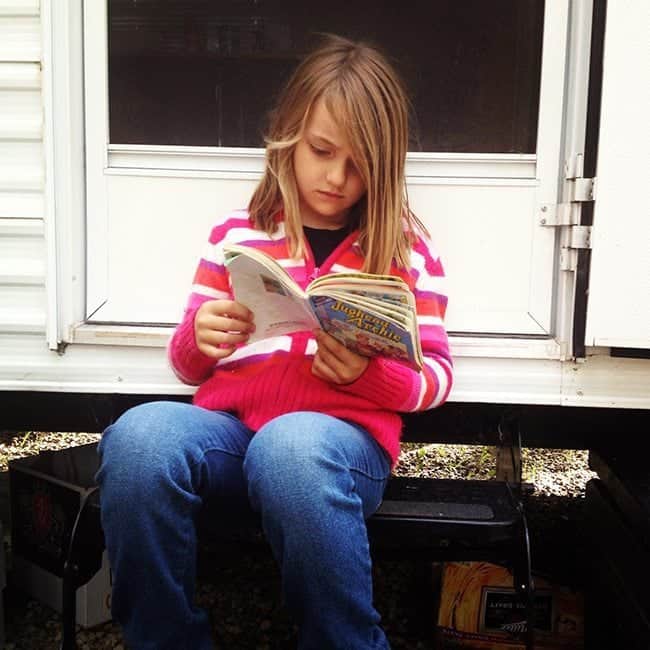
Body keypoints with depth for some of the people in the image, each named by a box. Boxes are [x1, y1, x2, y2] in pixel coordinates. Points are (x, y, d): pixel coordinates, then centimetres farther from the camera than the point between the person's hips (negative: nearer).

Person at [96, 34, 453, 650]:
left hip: (344, 431, -2)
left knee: (291, 448, -39)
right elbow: (189, 365, 17)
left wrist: (369, 373, -13)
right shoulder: (236, 234, 15)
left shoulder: (406, 246, 10)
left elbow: (435, 377, 9)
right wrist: (198, 338, -7)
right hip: (229, 421, 2)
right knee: (138, 436, -32)